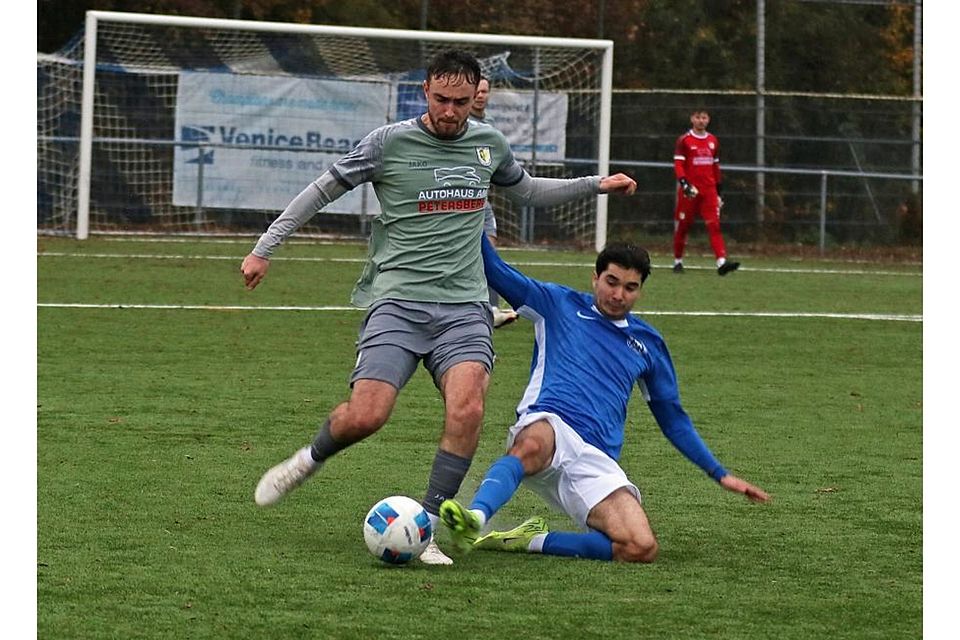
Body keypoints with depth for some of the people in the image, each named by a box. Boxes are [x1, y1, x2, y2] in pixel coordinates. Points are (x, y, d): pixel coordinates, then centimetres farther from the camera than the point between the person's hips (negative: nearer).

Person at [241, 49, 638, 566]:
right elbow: (323, 190, 8)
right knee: (365, 416, -18)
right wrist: (264, 248, 6)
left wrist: (597, 186, 27)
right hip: (397, 300, -3)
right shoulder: (389, 142, 0)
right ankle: (309, 460, 17)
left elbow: (525, 190, 33)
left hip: (463, 305, 3)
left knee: (467, 408, -24)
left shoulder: (489, 144, 13)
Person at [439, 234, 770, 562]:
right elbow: (495, 270, 13)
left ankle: (533, 541, -15)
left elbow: (673, 419, 31)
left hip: (597, 462, 3)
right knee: (533, 445, -44)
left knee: (642, 548, -24)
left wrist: (721, 474, 27)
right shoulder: (559, 304, 18)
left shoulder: (648, 342, 25)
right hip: (548, 425, -3)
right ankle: (474, 519, -65)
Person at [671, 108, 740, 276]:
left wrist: (718, 191, 18)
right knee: (682, 225, 4)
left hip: (709, 190, 3)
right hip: (690, 190, -3)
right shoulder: (684, 140, -1)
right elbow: (678, 165, -8)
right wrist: (684, 184, -23)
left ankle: (721, 262, -21)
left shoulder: (713, 141, 14)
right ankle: (678, 261, 19)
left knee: (714, 225, -9)